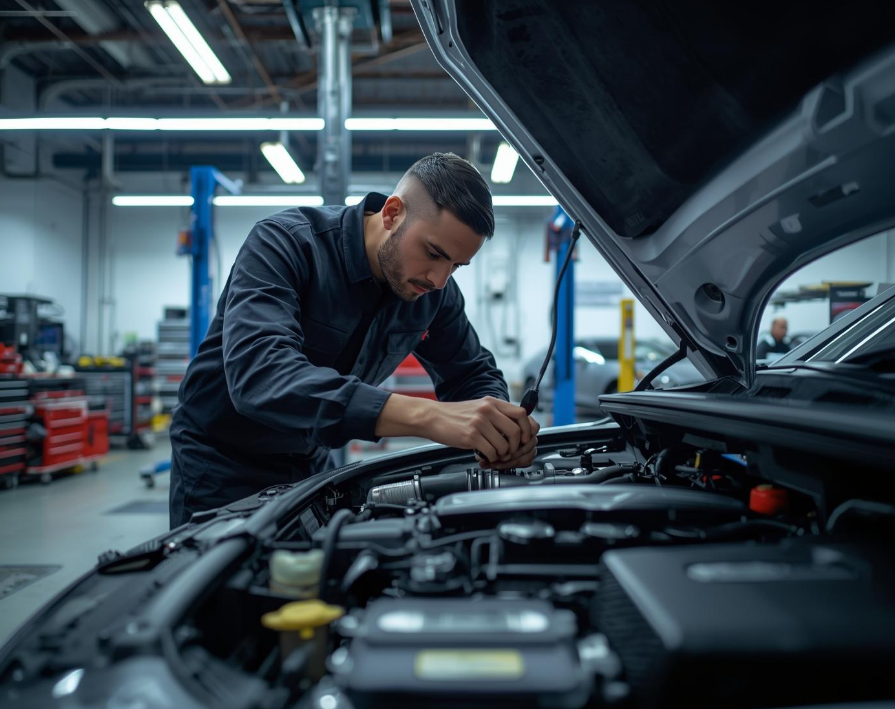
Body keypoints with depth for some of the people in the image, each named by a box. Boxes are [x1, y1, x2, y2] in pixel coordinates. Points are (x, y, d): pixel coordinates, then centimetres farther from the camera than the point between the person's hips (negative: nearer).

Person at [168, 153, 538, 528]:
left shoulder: (435, 291, -10)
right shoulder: (284, 242, -28)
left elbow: (472, 374, 2)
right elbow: (258, 374, -44)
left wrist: (501, 430, -24)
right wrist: (424, 416, -54)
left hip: (310, 464, 5)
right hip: (221, 466, -4)